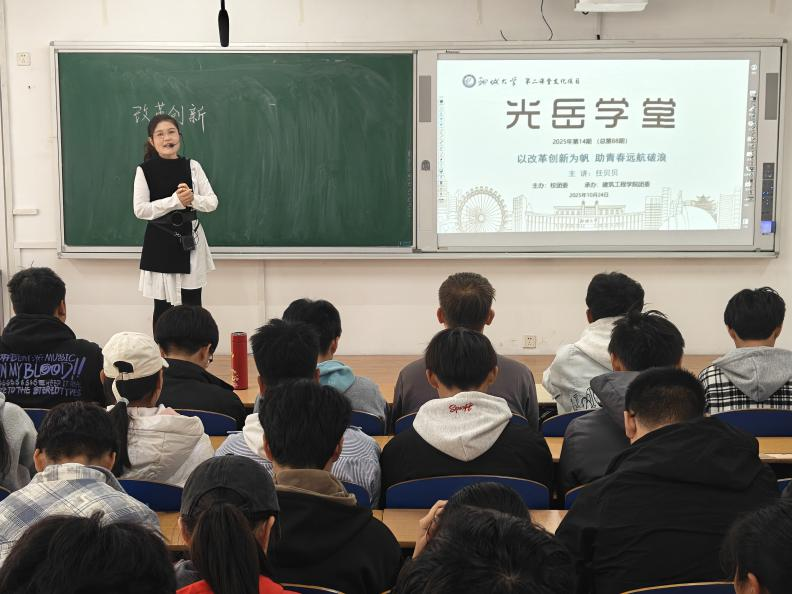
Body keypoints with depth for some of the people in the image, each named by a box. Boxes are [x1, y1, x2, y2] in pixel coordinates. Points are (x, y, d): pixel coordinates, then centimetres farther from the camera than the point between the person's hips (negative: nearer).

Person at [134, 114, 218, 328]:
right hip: (160, 243, -2)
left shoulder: (192, 166, 2)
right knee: (162, 306, 6)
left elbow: (212, 202, 0)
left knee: (193, 306, 5)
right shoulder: (145, 170, -4)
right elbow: (140, 210, -12)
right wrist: (175, 201, -18)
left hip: (190, 240, 2)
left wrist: (192, 199, -20)